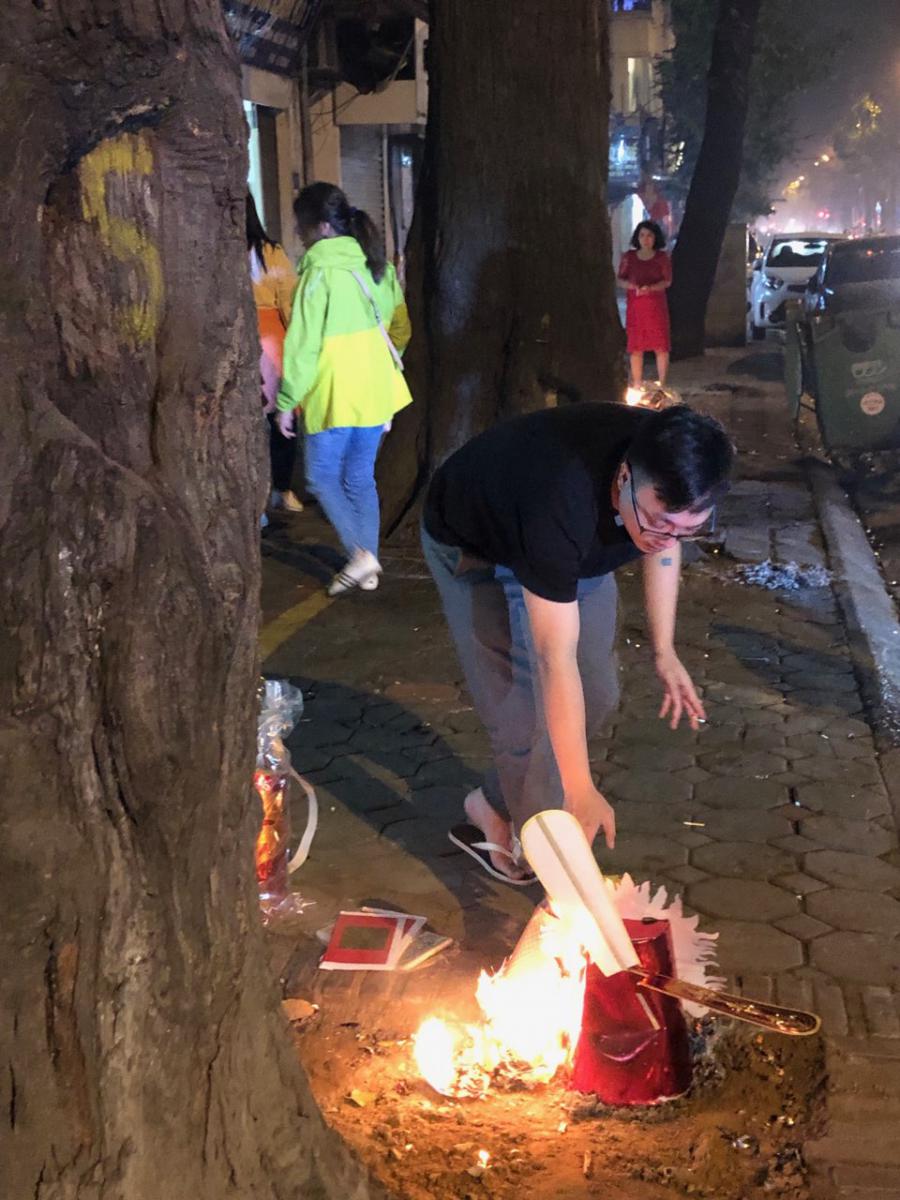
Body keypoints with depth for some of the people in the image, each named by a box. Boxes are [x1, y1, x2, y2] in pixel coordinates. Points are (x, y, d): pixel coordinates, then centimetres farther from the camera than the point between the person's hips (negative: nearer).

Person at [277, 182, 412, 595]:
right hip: (376, 392, 7)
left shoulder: (321, 270, -14)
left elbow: (303, 342, -14)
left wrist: (287, 401, -9)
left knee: (323, 477, 7)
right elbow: (400, 327, 17)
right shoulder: (377, 265, 8)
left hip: (334, 395, -7)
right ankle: (368, 568, 17)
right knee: (361, 479, 14)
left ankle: (360, 553, -7)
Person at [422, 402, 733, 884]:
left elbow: (663, 546, -2)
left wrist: (664, 652, -6)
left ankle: (494, 806, 25)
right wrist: (580, 789, -42)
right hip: (473, 546, -6)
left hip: (571, 546, 6)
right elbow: (556, 660, -43)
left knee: (597, 696, 6)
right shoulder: (561, 504, -47)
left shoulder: (669, 471, -28)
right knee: (525, 717, -13)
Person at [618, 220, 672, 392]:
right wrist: (632, 286, -14)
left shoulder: (662, 257, 2)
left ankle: (661, 385, 2)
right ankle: (636, 385, 8)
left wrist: (650, 288, -20)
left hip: (656, 306, -1)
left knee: (660, 345, -4)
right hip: (635, 306, 1)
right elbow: (620, 280, 7)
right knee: (636, 346, 1)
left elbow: (667, 281, -3)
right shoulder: (628, 257, 7)